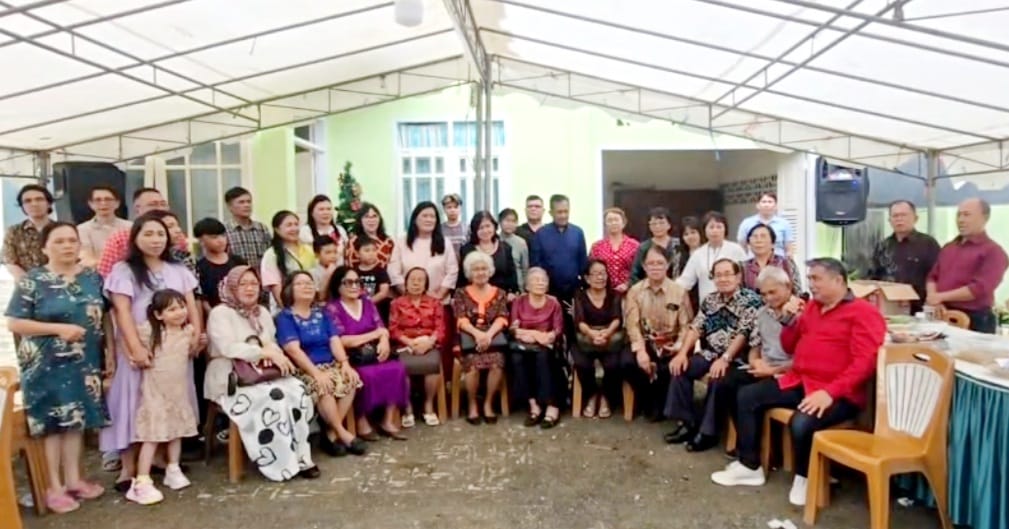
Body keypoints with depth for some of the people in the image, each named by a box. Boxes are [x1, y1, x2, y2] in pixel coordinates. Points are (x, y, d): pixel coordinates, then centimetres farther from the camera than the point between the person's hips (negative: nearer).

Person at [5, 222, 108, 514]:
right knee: (53, 423, 4)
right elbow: (14, 323, -10)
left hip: (85, 363, 4)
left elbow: (103, 317, 9)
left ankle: (73, 479, 25)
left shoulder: (92, 277, 4)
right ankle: (55, 487, 17)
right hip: (47, 364, -4)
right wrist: (59, 328, -21)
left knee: (77, 419, 12)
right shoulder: (32, 281, -7)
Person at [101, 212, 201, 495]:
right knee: (135, 403, -1)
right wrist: (136, 347, -21)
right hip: (139, 349, -4)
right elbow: (122, 312, -10)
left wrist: (197, 334, -7)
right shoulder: (124, 270, -1)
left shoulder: (178, 270, 13)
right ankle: (129, 471, 5)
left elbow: (191, 305, 9)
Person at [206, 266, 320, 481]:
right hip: (232, 379, -6)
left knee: (297, 391, -22)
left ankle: (299, 456, -18)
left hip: (263, 374, 6)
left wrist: (274, 353, -11)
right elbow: (228, 348, -19)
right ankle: (283, 463, -20)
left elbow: (273, 344, 14)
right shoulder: (220, 313, -5)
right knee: (273, 397, -31)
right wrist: (265, 352, -22)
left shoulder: (262, 312, 16)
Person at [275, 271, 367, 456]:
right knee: (323, 386, -35)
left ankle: (331, 434, -15)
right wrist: (317, 374, -26)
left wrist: (345, 364, -15)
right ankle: (343, 433, -19)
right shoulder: (285, 317, -1)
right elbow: (294, 350, -14)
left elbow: (334, 340, 4)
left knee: (350, 380, -24)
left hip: (330, 364, 5)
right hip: (303, 370, -5)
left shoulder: (321, 313, 16)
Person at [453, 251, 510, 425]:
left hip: (493, 335, 1)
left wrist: (488, 334, -17)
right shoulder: (461, 293, 11)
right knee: (473, 364, -31)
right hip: (469, 335, -1)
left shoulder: (499, 293, 15)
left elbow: (502, 318, 2)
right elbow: (461, 320, -1)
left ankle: (488, 403, -8)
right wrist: (477, 333, -20)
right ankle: (472, 405, -8)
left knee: (497, 364, -29)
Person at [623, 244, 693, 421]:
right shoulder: (635, 291, 2)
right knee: (627, 362, -27)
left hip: (670, 345, -1)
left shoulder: (679, 291, 0)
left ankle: (661, 403, 0)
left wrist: (680, 345, -22)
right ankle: (649, 401, 1)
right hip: (645, 342, 1)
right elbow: (632, 324, -7)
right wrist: (640, 350, -22)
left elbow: (686, 325, -3)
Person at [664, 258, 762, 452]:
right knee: (680, 368, -13)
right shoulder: (709, 300, 11)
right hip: (709, 353, 6)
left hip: (735, 358, -6)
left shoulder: (751, 300, -9)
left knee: (717, 379, -31)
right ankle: (687, 422, -4)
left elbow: (743, 334, -18)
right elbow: (696, 327, 6)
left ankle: (708, 431, -15)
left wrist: (725, 359, -27)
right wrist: (682, 352, -9)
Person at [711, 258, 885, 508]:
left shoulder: (864, 313, -8)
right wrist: (788, 321, 0)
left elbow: (864, 363, -18)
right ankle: (750, 466, 5)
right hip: (798, 381, 8)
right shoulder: (812, 306, 15)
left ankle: (804, 477, -3)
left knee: (801, 423, -34)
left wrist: (830, 392, -28)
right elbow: (790, 347, 20)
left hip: (838, 393, -8)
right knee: (746, 396, -2)